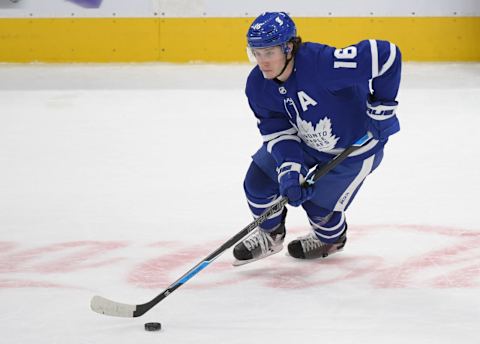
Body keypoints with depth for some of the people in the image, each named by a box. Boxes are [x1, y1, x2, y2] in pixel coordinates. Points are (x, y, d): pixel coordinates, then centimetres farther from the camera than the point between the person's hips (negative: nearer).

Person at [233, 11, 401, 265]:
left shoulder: (322, 63, -42)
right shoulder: (258, 86, -19)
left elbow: (386, 55, -41)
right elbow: (277, 131, -12)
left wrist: (382, 108, -30)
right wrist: (290, 171, -29)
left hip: (356, 143, -6)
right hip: (304, 138, 6)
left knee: (319, 205, 0)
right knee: (259, 178, -1)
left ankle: (332, 238, 38)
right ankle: (270, 235, 29)